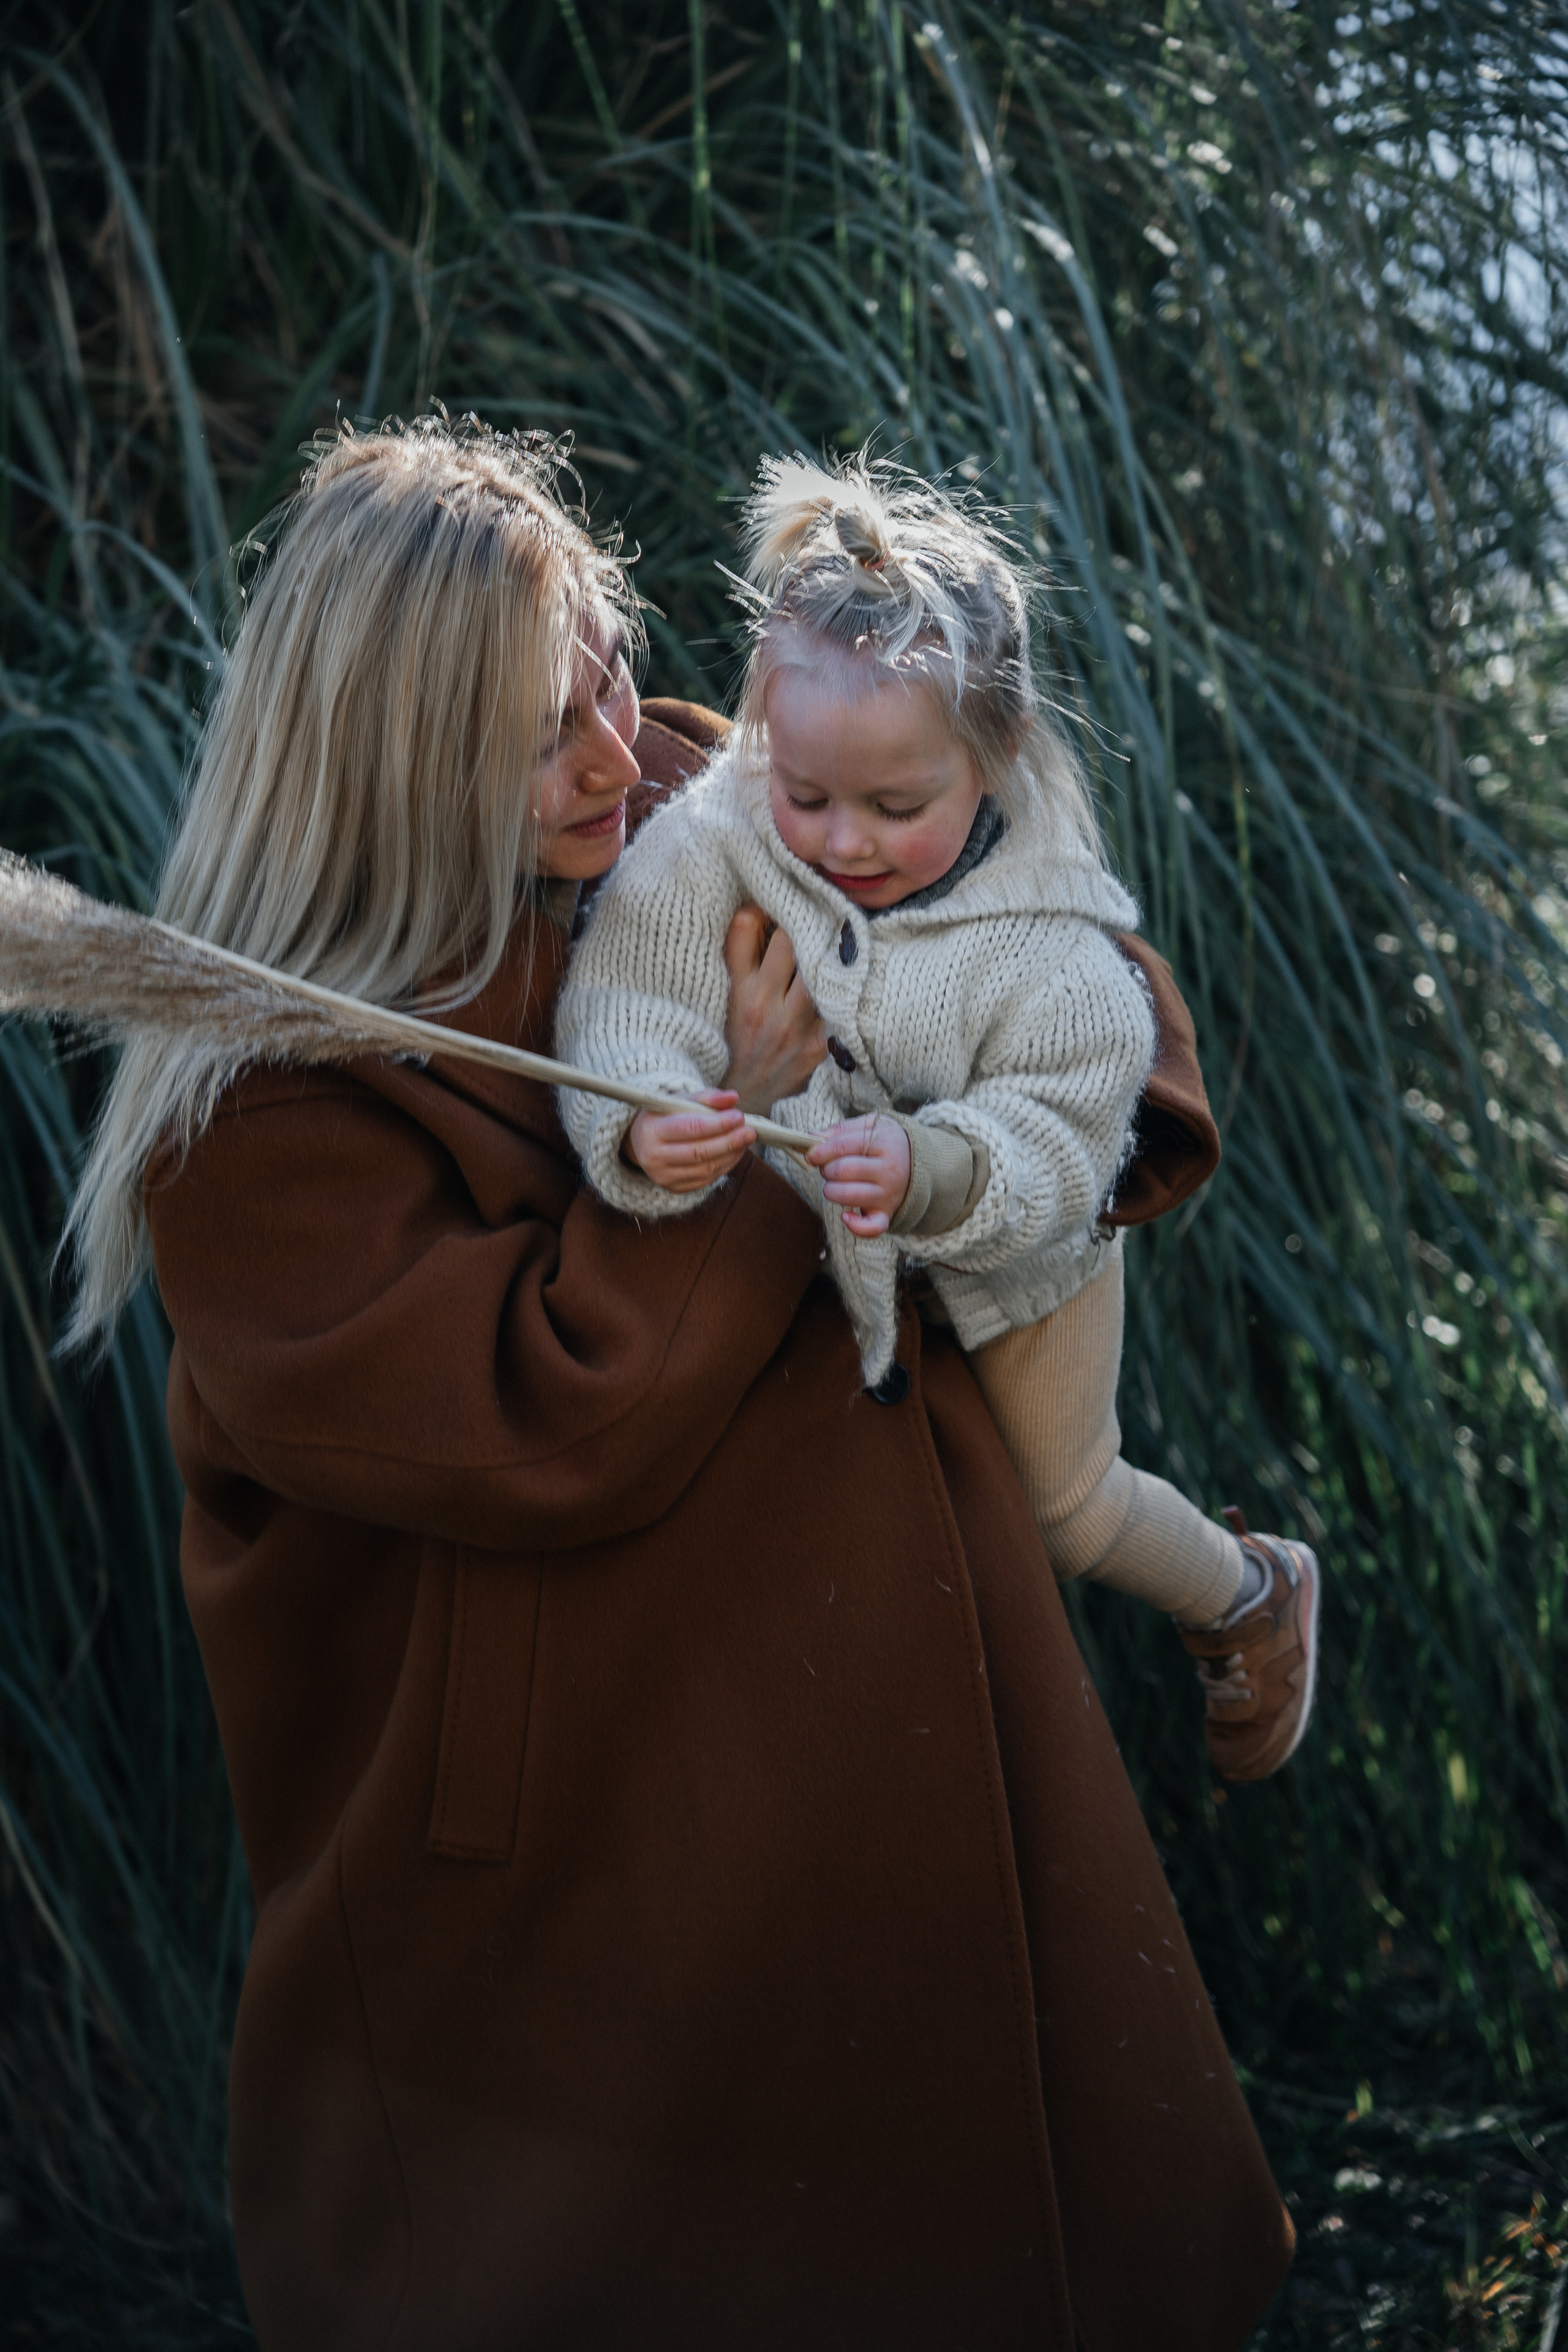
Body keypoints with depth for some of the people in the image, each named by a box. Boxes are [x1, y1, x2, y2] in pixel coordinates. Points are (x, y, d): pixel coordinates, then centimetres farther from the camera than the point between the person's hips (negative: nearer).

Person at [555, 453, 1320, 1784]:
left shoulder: (1055, 945, -32)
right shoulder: (715, 845, -27)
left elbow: (1053, 1147, -34)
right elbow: (626, 1011, -34)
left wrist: (930, 1170, -56)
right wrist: (645, 1132, -56)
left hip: (1016, 1261, -3)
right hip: (813, 1246, 3)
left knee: (1061, 1501, 19)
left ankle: (1250, 1596, 50)